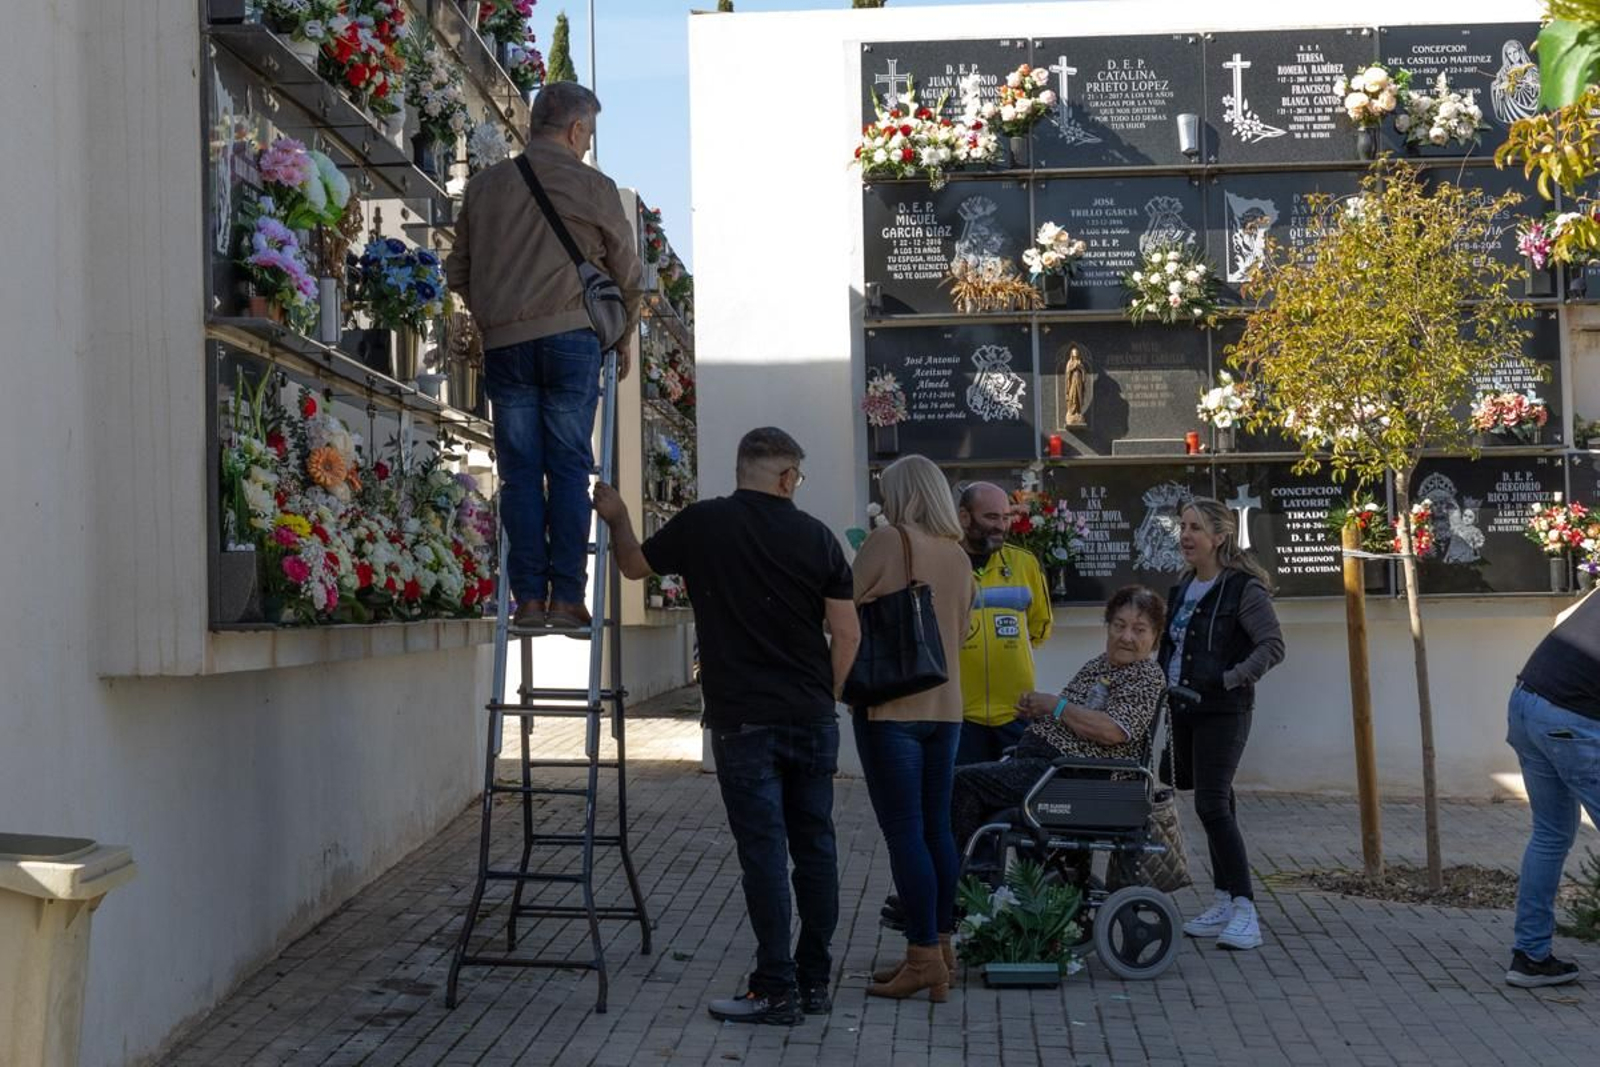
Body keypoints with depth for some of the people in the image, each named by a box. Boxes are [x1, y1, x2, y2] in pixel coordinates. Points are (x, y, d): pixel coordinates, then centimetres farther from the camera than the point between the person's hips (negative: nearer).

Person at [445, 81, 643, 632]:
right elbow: (627, 272, 11)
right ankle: (566, 596, -2)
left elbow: (458, 272, 17)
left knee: (520, 472, 4)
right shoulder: (592, 187, 3)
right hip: (570, 336, -3)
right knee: (569, 468, 1)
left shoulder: (484, 185, 12)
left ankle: (529, 598, 1)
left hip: (501, 341, 3)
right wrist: (622, 339, 25)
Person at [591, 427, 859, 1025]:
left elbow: (634, 564, 13)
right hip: (812, 719, 3)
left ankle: (777, 991, 1)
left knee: (764, 851, -1)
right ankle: (815, 982, 17)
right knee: (815, 846, 10)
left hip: (743, 722, -3)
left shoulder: (702, 525, -4)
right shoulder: (816, 537, 1)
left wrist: (616, 517, 30)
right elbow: (848, 633, 2)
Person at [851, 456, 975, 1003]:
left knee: (904, 832, -6)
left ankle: (924, 958, -7)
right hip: (946, 706, 7)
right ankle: (940, 944, 20)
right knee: (937, 828, 13)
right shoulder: (958, 556, 11)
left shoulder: (889, 541, -10)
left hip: (891, 707, -7)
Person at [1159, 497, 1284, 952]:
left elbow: (1272, 646, -15)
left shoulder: (1244, 588, -10)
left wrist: (1230, 679, -23)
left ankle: (1244, 910, -13)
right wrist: (1164, 685, 13)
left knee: (1212, 804, -16)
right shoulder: (1182, 589, 14)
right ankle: (1224, 902, 20)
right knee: (1212, 802, 12)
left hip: (1223, 711, -8)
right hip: (1184, 709, 8)